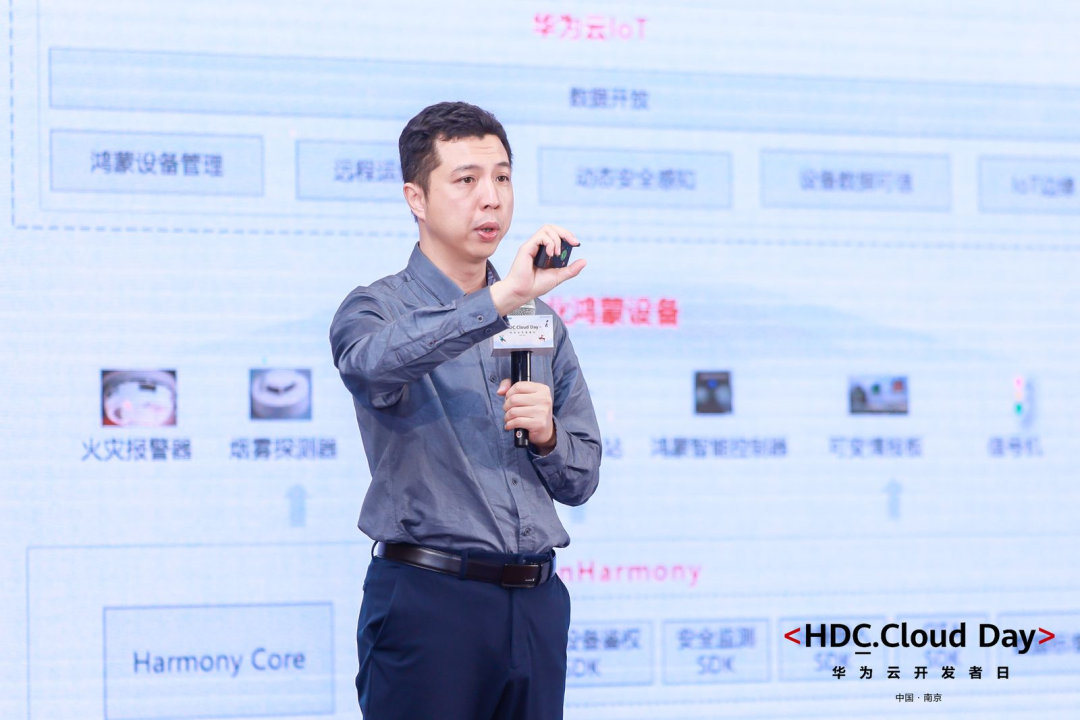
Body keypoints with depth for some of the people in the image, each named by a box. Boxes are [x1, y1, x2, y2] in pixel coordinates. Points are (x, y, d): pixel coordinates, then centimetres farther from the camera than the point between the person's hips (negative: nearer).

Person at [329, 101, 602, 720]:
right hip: (428, 599, -5)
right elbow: (376, 361, -27)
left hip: (536, 604, 5)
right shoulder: (376, 309, 0)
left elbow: (581, 480, 17)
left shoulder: (541, 321, 16)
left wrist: (546, 434, -5)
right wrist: (503, 297, -35)